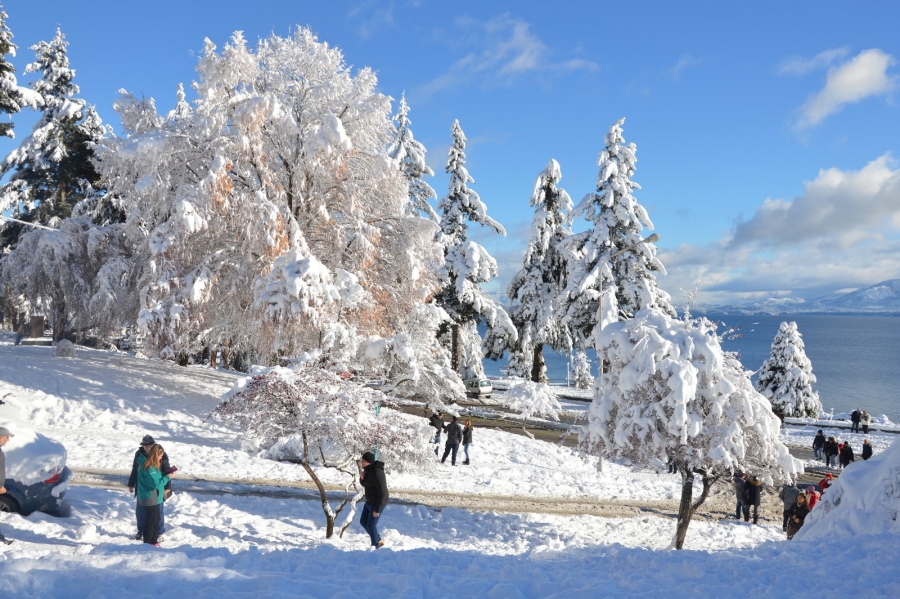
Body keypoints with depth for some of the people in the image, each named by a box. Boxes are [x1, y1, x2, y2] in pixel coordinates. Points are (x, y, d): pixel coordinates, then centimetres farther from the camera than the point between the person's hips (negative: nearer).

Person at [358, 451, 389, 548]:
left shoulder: (377, 473, -29)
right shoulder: (368, 469, 0)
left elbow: (382, 492, -27)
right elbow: (364, 484, 14)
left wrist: (377, 509, -22)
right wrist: (361, 477, -10)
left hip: (378, 502, -10)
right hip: (371, 501, 10)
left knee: (371, 525, 5)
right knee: (363, 521, 18)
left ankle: (375, 545, 29)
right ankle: (378, 540, 35)